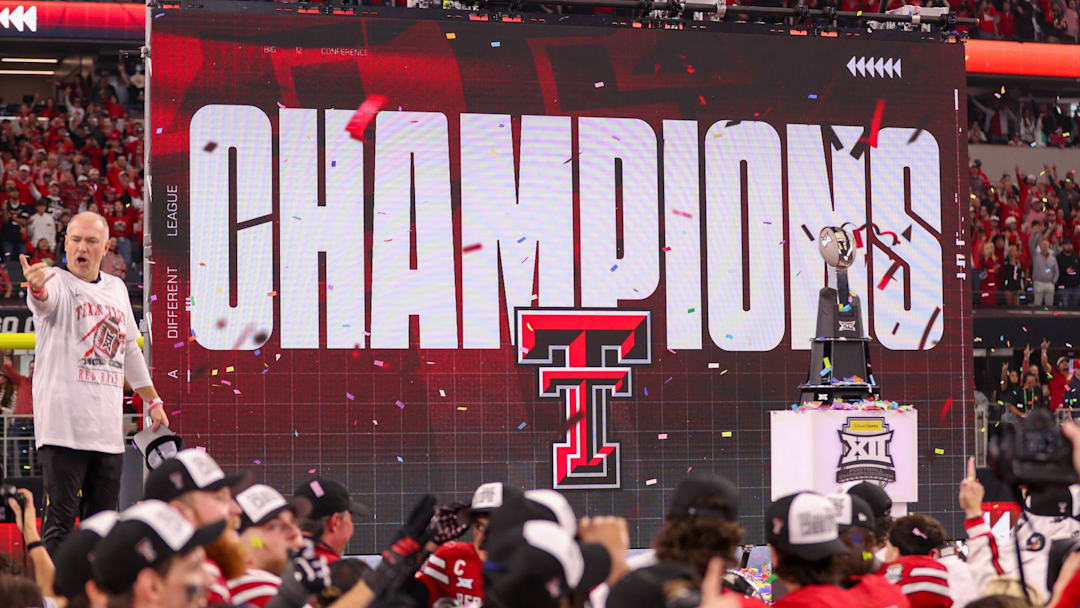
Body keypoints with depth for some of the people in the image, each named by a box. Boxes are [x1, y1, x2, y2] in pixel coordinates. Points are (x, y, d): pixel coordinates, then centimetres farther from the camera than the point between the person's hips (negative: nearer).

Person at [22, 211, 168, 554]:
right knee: (60, 519, -9)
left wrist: (153, 400, 26)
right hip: (64, 428, -6)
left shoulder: (116, 288, 17)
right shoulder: (57, 283, -3)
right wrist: (36, 288, -52)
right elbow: (44, 298, -29)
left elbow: (130, 350, 27)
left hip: (108, 430, 6)